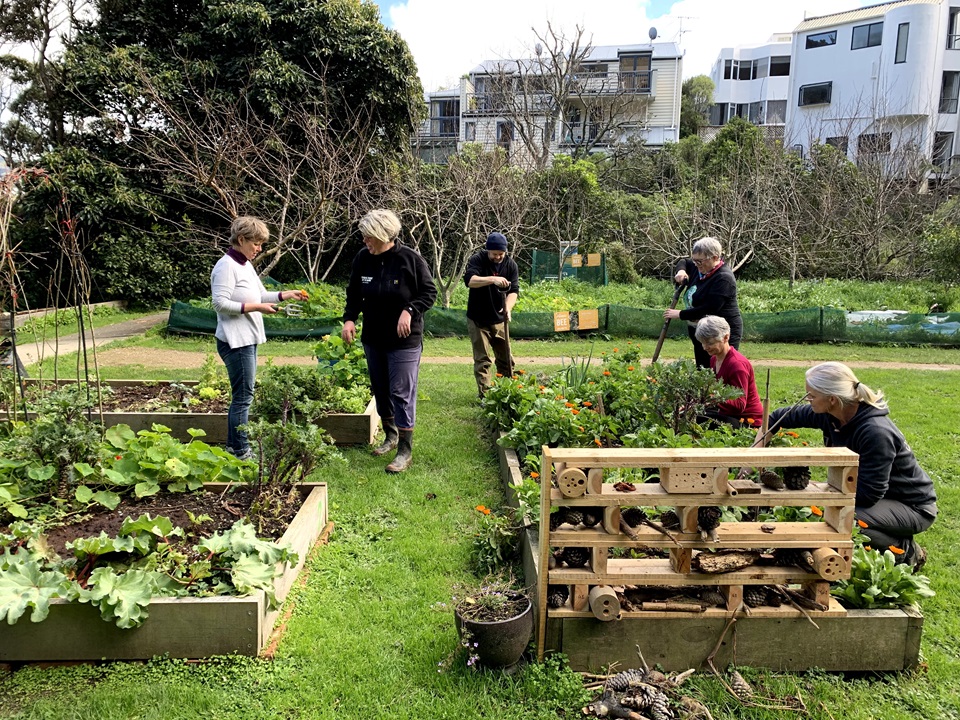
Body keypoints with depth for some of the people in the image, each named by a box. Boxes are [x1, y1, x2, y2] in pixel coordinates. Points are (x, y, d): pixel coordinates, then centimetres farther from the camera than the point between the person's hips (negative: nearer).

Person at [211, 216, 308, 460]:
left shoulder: (246, 265, 15)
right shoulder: (226, 266, -14)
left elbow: (261, 295, 20)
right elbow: (220, 302, -20)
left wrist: (287, 294, 7)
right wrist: (254, 307, -22)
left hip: (248, 340, 10)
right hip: (235, 341, -10)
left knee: (242, 396, 14)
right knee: (243, 396, -5)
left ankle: (233, 447, 23)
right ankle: (241, 451, 4)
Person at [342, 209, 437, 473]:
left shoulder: (410, 259, -14)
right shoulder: (363, 259, -2)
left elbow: (429, 293, -8)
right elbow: (354, 294, 8)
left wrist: (409, 310, -24)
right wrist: (349, 318, -9)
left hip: (404, 341, -5)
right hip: (373, 339, 6)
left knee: (402, 393, -6)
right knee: (380, 390, 17)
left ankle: (405, 451, 3)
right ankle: (390, 436, 37)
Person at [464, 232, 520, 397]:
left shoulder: (511, 265, 0)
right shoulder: (477, 260, -10)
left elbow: (514, 290, -5)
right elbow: (469, 280, -27)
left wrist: (508, 307, -24)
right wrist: (492, 279, -39)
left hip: (499, 320, 4)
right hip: (478, 320, -3)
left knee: (506, 359, 9)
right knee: (482, 360, -2)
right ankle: (485, 394, 2)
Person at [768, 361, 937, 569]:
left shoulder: (875, 432, -33)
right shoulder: (828, 415, -10)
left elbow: (869, 494, -30)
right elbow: (780, 417, 4)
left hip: (913, 506, -8)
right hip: (880, 497, 8)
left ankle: (905, 552, -3)